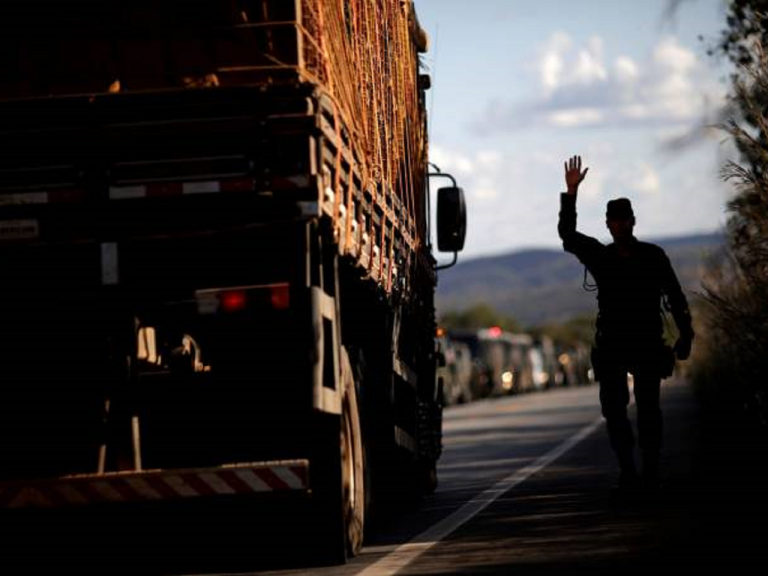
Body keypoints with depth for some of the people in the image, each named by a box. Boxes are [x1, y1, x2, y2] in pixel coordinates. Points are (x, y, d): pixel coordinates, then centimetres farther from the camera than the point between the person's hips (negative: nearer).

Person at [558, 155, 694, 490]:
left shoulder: (653, 256, 5)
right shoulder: (600, 256, 9)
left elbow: (675, 298, 7)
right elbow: (567, 234, -3)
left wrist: (685, 336, 0)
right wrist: (571, 193, -12)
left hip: (647, 342, -2)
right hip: (611, 344, 2)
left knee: (648, 408, -3)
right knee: (613, 410, -3)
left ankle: (651, 472, 2)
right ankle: (628, 472, 2)